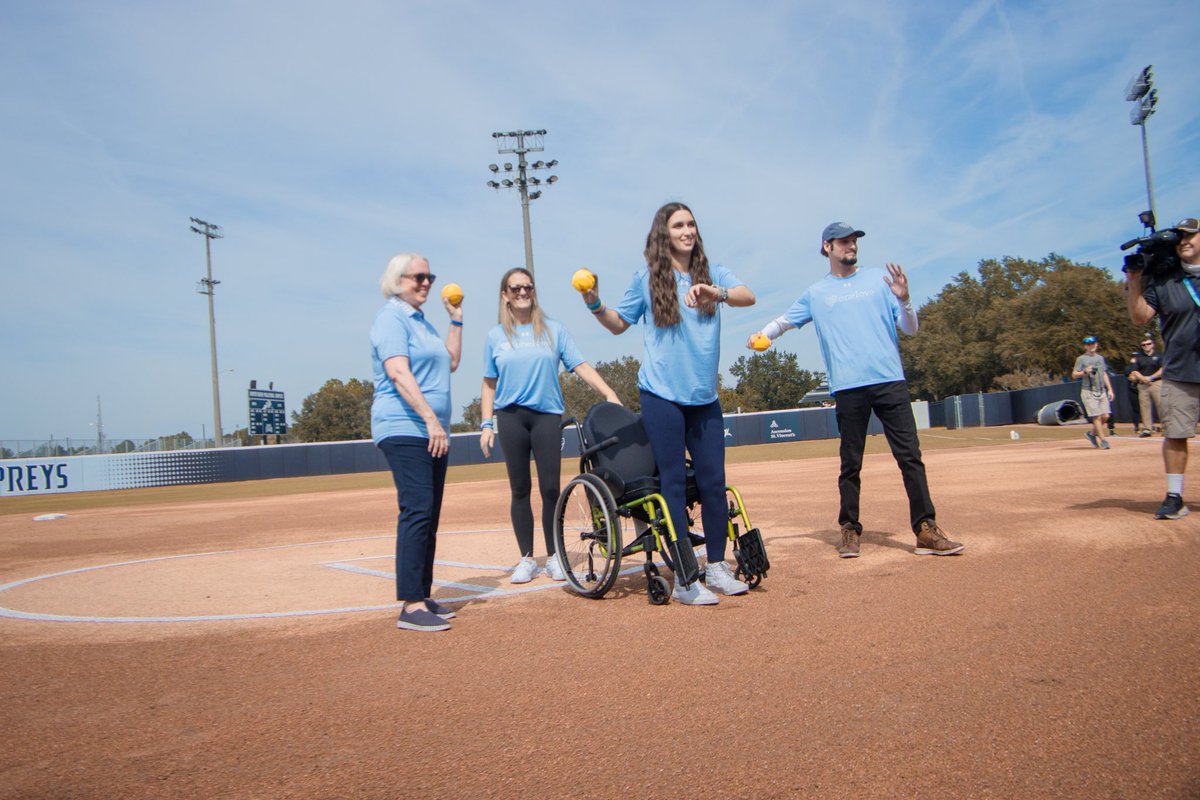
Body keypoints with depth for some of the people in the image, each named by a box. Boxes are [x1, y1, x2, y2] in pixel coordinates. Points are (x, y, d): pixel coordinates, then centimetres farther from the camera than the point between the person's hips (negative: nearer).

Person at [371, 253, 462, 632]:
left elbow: (451, 362, 23)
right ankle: (411, 606, -14)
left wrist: (456, 320, 20)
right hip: (404, 430, -10)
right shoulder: (392, 317, -7)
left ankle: (424, 596, 16)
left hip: (432, 432, 10)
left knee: (429, 516, 9)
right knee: (417, 511, -15)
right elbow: (398, 372, -19)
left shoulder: (421, 321, 22)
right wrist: (431, 419, -26)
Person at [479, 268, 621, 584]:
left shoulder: (553, 330, 7)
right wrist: (486, 424, 3)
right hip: (510, 416, 1)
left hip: (548, 414, -1)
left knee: (551, 488, -4)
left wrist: (609, 394, -12)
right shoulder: (496, 336, 9)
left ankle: (553, 557, 11)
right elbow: (489, 384, 11)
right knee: (520, 489, 4)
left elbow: (580, 365, 0)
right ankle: (527, 558, 14)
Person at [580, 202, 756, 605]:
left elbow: (748, 296, -13)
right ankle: (683, 580, 5)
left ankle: (716, 568, 21)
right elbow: (619, 323, 11)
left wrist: (715, 293, -32)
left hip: (705, 397, 3)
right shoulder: (647, 278, 2)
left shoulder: (712, 273, 6)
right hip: (662, 395, -3)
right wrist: (595, 305, -8)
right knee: (673, 483, -1)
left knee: (714, 481, 6)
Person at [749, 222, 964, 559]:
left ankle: (926, 531, -1)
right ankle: (850, 530, 14)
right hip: (848, 388, 0)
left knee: (910, 456, -4)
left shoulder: (879, 278, 12)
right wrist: (762, 335, -1)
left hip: (890, 381, 0)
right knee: (850, 464, 4)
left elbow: (911, 329, 9)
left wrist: (903, 299, -11)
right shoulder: (816, 293, 13)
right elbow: (784, 320, 20)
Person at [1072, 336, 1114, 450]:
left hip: (1102, 391, 6)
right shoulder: (1081, 359, -1)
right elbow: (1074, 375, -4)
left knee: (1105, 416, -1)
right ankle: (1103, 440, -3)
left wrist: (1109, 389, 15)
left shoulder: (1100, 358, 17)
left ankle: (1091, 433, 20)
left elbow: (1104, 374, 21)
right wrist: (1085, 372, -23)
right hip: (1088, 392, -5)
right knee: (1097, 417, -9)